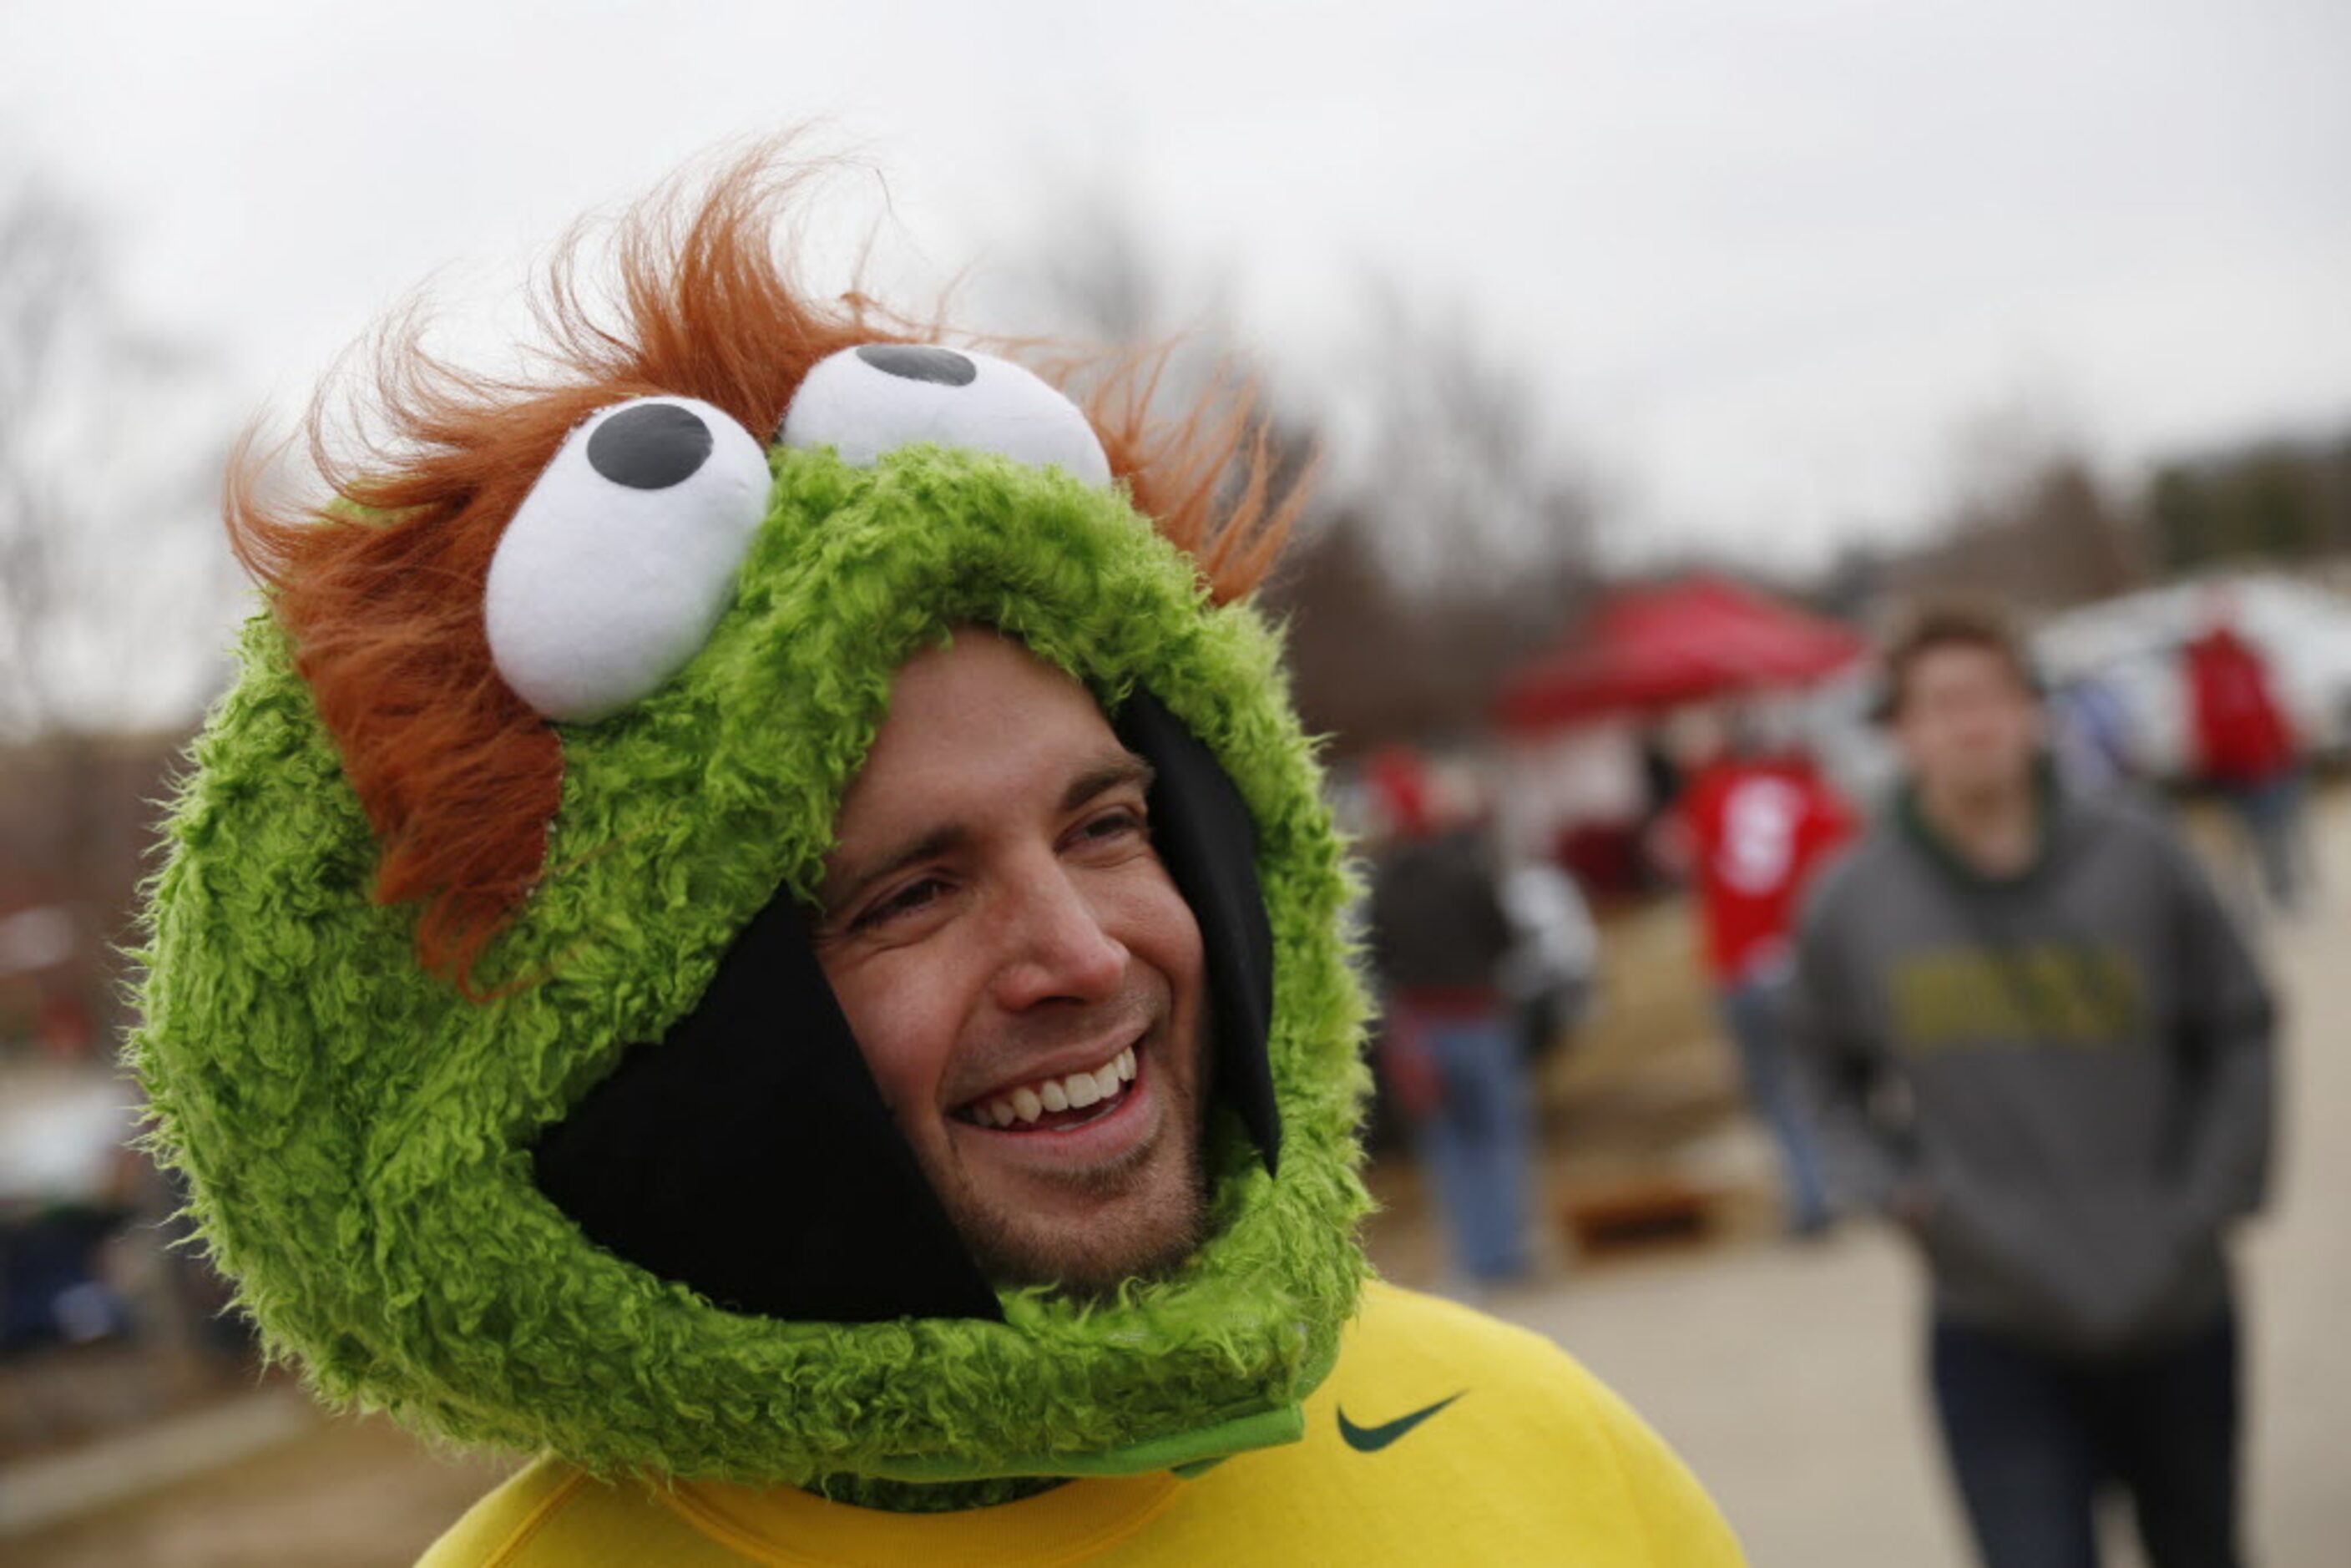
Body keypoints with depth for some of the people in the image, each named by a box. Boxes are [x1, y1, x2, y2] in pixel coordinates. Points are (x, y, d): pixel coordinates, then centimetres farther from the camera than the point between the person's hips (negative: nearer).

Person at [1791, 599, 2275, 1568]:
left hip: (2177, 1316, 2)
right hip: (1994, 1337, -1)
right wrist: (1890, 1182, -6)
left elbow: (2238, 1028, 5)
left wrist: (2215, 1197, -3)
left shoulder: (2136, 859, -5)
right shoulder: (1851, 904, -5)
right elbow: (1833, 1078, 10)